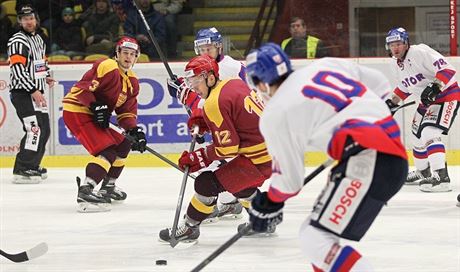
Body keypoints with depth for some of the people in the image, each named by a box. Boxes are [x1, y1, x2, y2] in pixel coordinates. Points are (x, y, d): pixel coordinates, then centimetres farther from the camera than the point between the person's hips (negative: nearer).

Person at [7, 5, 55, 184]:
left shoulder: (38, 39, 15)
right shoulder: (18, 42, -15)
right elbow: (18, 70, -22)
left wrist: (46, 76, 14)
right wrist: (33, 91, -25)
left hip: (36, 92, 10)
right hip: (22, 92, -10)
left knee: (44, 130, 14)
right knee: (35, 129, -18)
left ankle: (32, 165, 26)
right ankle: (21, 171, -19)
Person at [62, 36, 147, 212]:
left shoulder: (131, 82, 13)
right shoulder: (107, 67, -17)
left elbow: (127, 112, 12)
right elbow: (83, 88, -23)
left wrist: (134, 131, -4)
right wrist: (97, 106, -27)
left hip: (91, 114, 10)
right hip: (76, 112, -10)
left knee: (123, 145, 19)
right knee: (108, 150, -22)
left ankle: (108, 187, 33)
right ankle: (85, 192, -34)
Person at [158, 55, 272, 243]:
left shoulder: (215, 104, -17)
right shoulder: (235, 84, 9)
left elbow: (227, 147, -17)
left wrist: (199, 158, -5)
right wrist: (202, 120, 14)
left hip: (260, 160, -9)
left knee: (207, 183, -3)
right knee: (237, 180, 31)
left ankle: (189, 228, 9)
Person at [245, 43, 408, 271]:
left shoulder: (274, 117, 0)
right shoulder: (325, 65, 17)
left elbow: (289, 180, 6)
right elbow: (380, 85, 24)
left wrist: (267, 204, 26)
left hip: (368, 161, -9)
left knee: (315, 240, -11)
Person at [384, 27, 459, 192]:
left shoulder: (420, 52, -23)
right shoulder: (398, 63, 6)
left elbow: (446, 69, -29)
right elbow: (405, 86, 23)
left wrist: (435, 87, -40)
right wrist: (393, 102, 17)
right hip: (428, 101, 10)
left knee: (429, 133, -26)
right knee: (417, 136, 19)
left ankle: (441, 177, -33)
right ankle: (423, 172, 44)